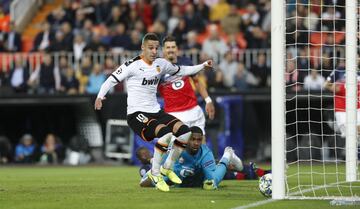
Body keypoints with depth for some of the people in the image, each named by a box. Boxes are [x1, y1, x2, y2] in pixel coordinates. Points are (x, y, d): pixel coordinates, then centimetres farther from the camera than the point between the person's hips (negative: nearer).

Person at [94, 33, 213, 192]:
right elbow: (112, 79, -8)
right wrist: (100, 96, -24)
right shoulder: (132, 65, -9)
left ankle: (167, 168, 11)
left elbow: (180, 71, 26)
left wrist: (203, 66, 21)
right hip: (136, 113, -7)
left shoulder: (161, 64, 10)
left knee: (185, 133, -9)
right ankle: (155, 174, -13)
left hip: (155, 111, 7)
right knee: (165, 133, -30)